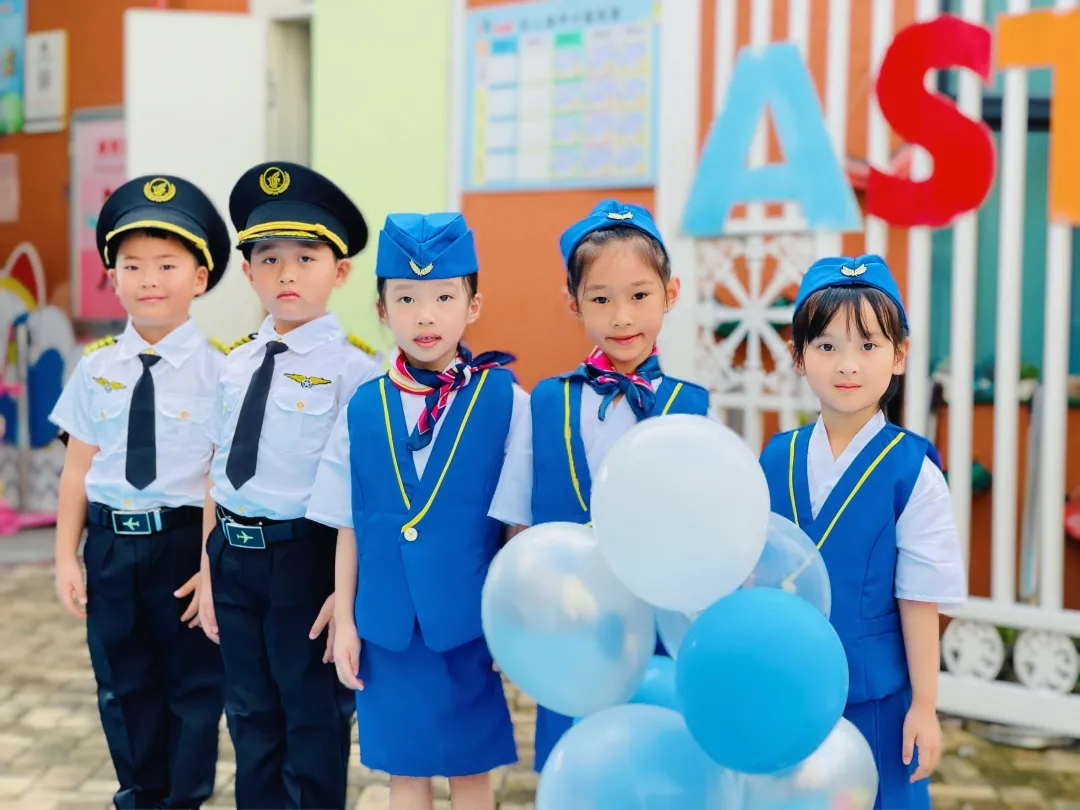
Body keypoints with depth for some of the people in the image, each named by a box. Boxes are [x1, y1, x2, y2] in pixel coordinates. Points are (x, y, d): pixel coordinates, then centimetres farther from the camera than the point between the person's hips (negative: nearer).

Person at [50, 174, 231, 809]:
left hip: (184, 541, -4)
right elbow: (78, 468, 5)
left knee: (195, 680, 10)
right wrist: (67, 555, 4)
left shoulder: (217, 369, -10)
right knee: (123, 682, 16)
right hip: (110, 543, 4)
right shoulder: (96, 369, 2)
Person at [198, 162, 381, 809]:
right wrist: (209, 572, 11)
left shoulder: (352, 367, -13)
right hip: (235, 555, 6)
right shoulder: (234, 363, 7)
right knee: (251, 717, 20)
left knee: (315, 720, 10)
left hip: (304, 556, -6)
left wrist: (347, 591, -17)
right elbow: (217, 472, 10)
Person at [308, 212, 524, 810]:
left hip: (471, 627, -2)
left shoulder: (504, 402, -7)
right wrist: (345, 621, 6)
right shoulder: (363, 409, 1)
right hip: (387, 627, 2)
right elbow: (349, 527, 6)